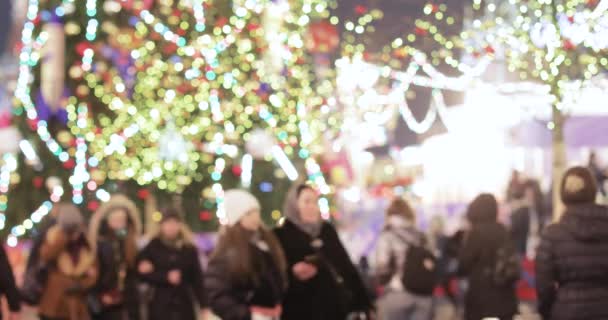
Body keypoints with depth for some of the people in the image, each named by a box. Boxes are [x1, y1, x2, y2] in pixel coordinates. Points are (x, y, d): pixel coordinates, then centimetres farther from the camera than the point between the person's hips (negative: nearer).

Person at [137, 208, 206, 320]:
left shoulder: (189, 248, 5)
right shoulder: (153, 247, 1)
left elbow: (197, 278, 4)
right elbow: (143, 272, -5)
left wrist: (203, 306, 0)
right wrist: (166, 277, -15)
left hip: (184, 305, 2)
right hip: (160, 305, -2)